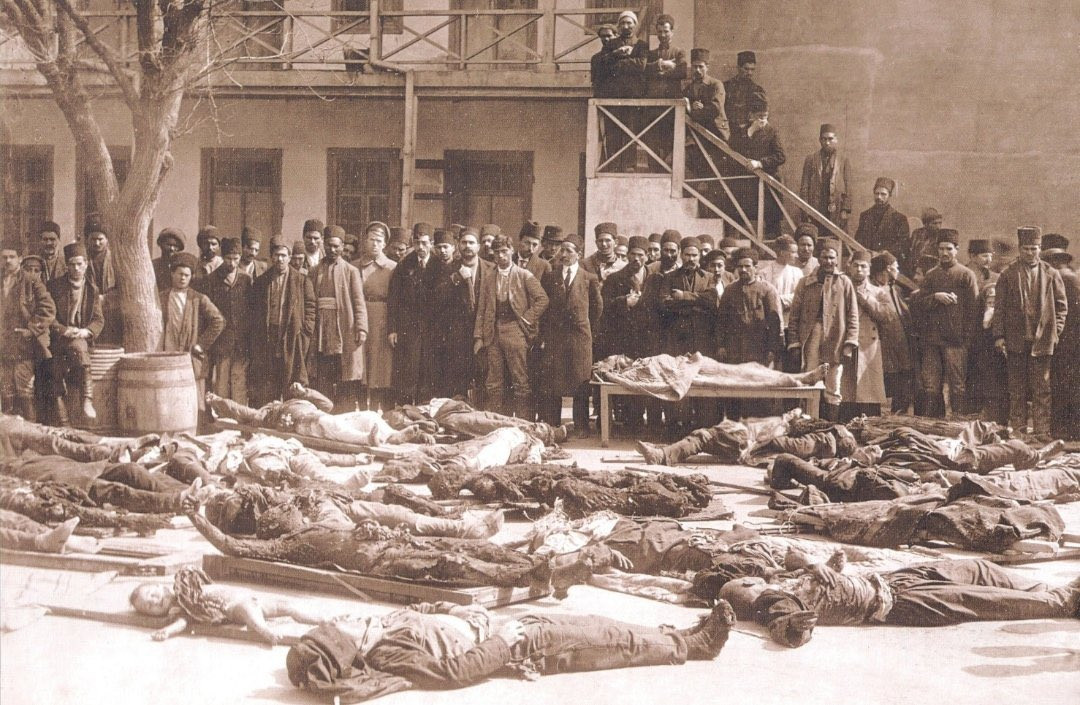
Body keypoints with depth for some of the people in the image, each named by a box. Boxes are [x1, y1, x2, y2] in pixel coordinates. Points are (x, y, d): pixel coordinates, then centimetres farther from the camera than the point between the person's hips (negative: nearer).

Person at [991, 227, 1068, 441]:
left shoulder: (1051, 274, 6)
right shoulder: (1008, 275, 4)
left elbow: (1062, 305, 9)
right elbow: (999, 307, 3)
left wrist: (1055, 332, 0)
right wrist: (999, 335, -3)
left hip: (1042, 340, 0)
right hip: (1015, 340, 0)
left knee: (1042, 389, 0)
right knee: (1017, 389, 6)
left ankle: (1041, 431, 3)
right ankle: (1017, 429, 11)